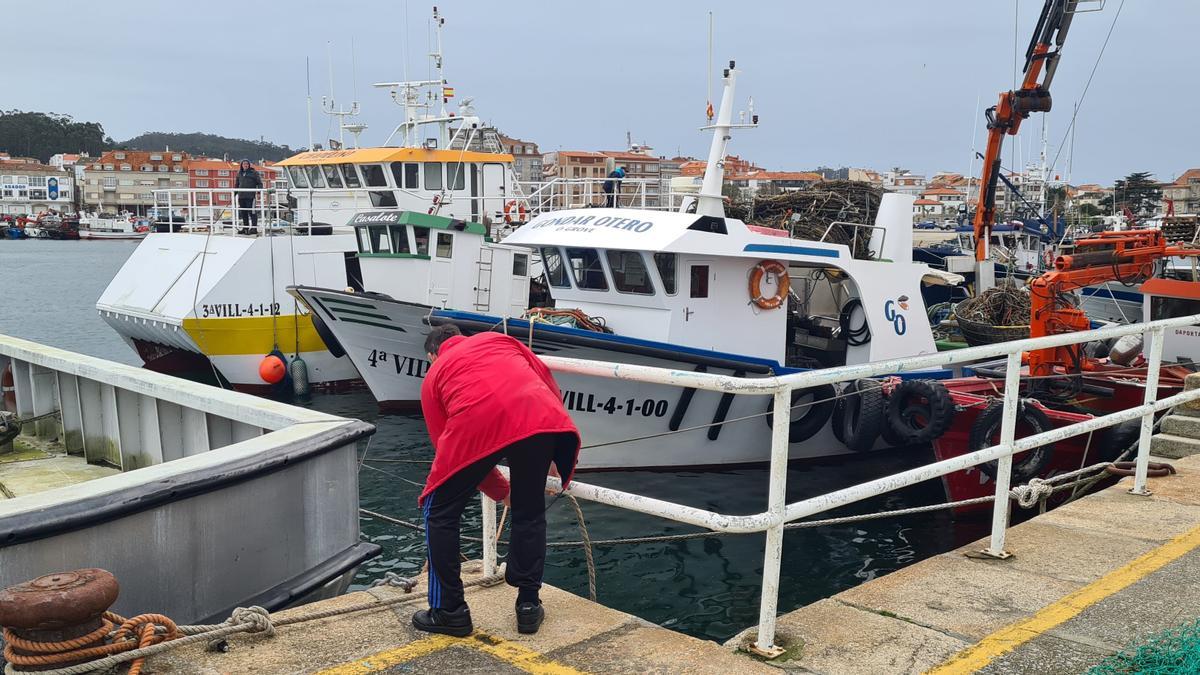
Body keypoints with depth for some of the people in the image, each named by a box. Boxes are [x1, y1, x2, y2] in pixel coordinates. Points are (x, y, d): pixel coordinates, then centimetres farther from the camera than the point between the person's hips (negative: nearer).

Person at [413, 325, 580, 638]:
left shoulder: (433, 377, 31)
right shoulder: (497, 339, 35)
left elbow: (448, 447, 31)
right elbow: (547, 381, 27)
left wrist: (502, 492, 43)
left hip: (476, 424, -2)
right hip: (542, 418, 2)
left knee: (440, 514, 19)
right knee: (530, 515, 23)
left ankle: (449, 612, 24)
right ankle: (529, 606, 29)